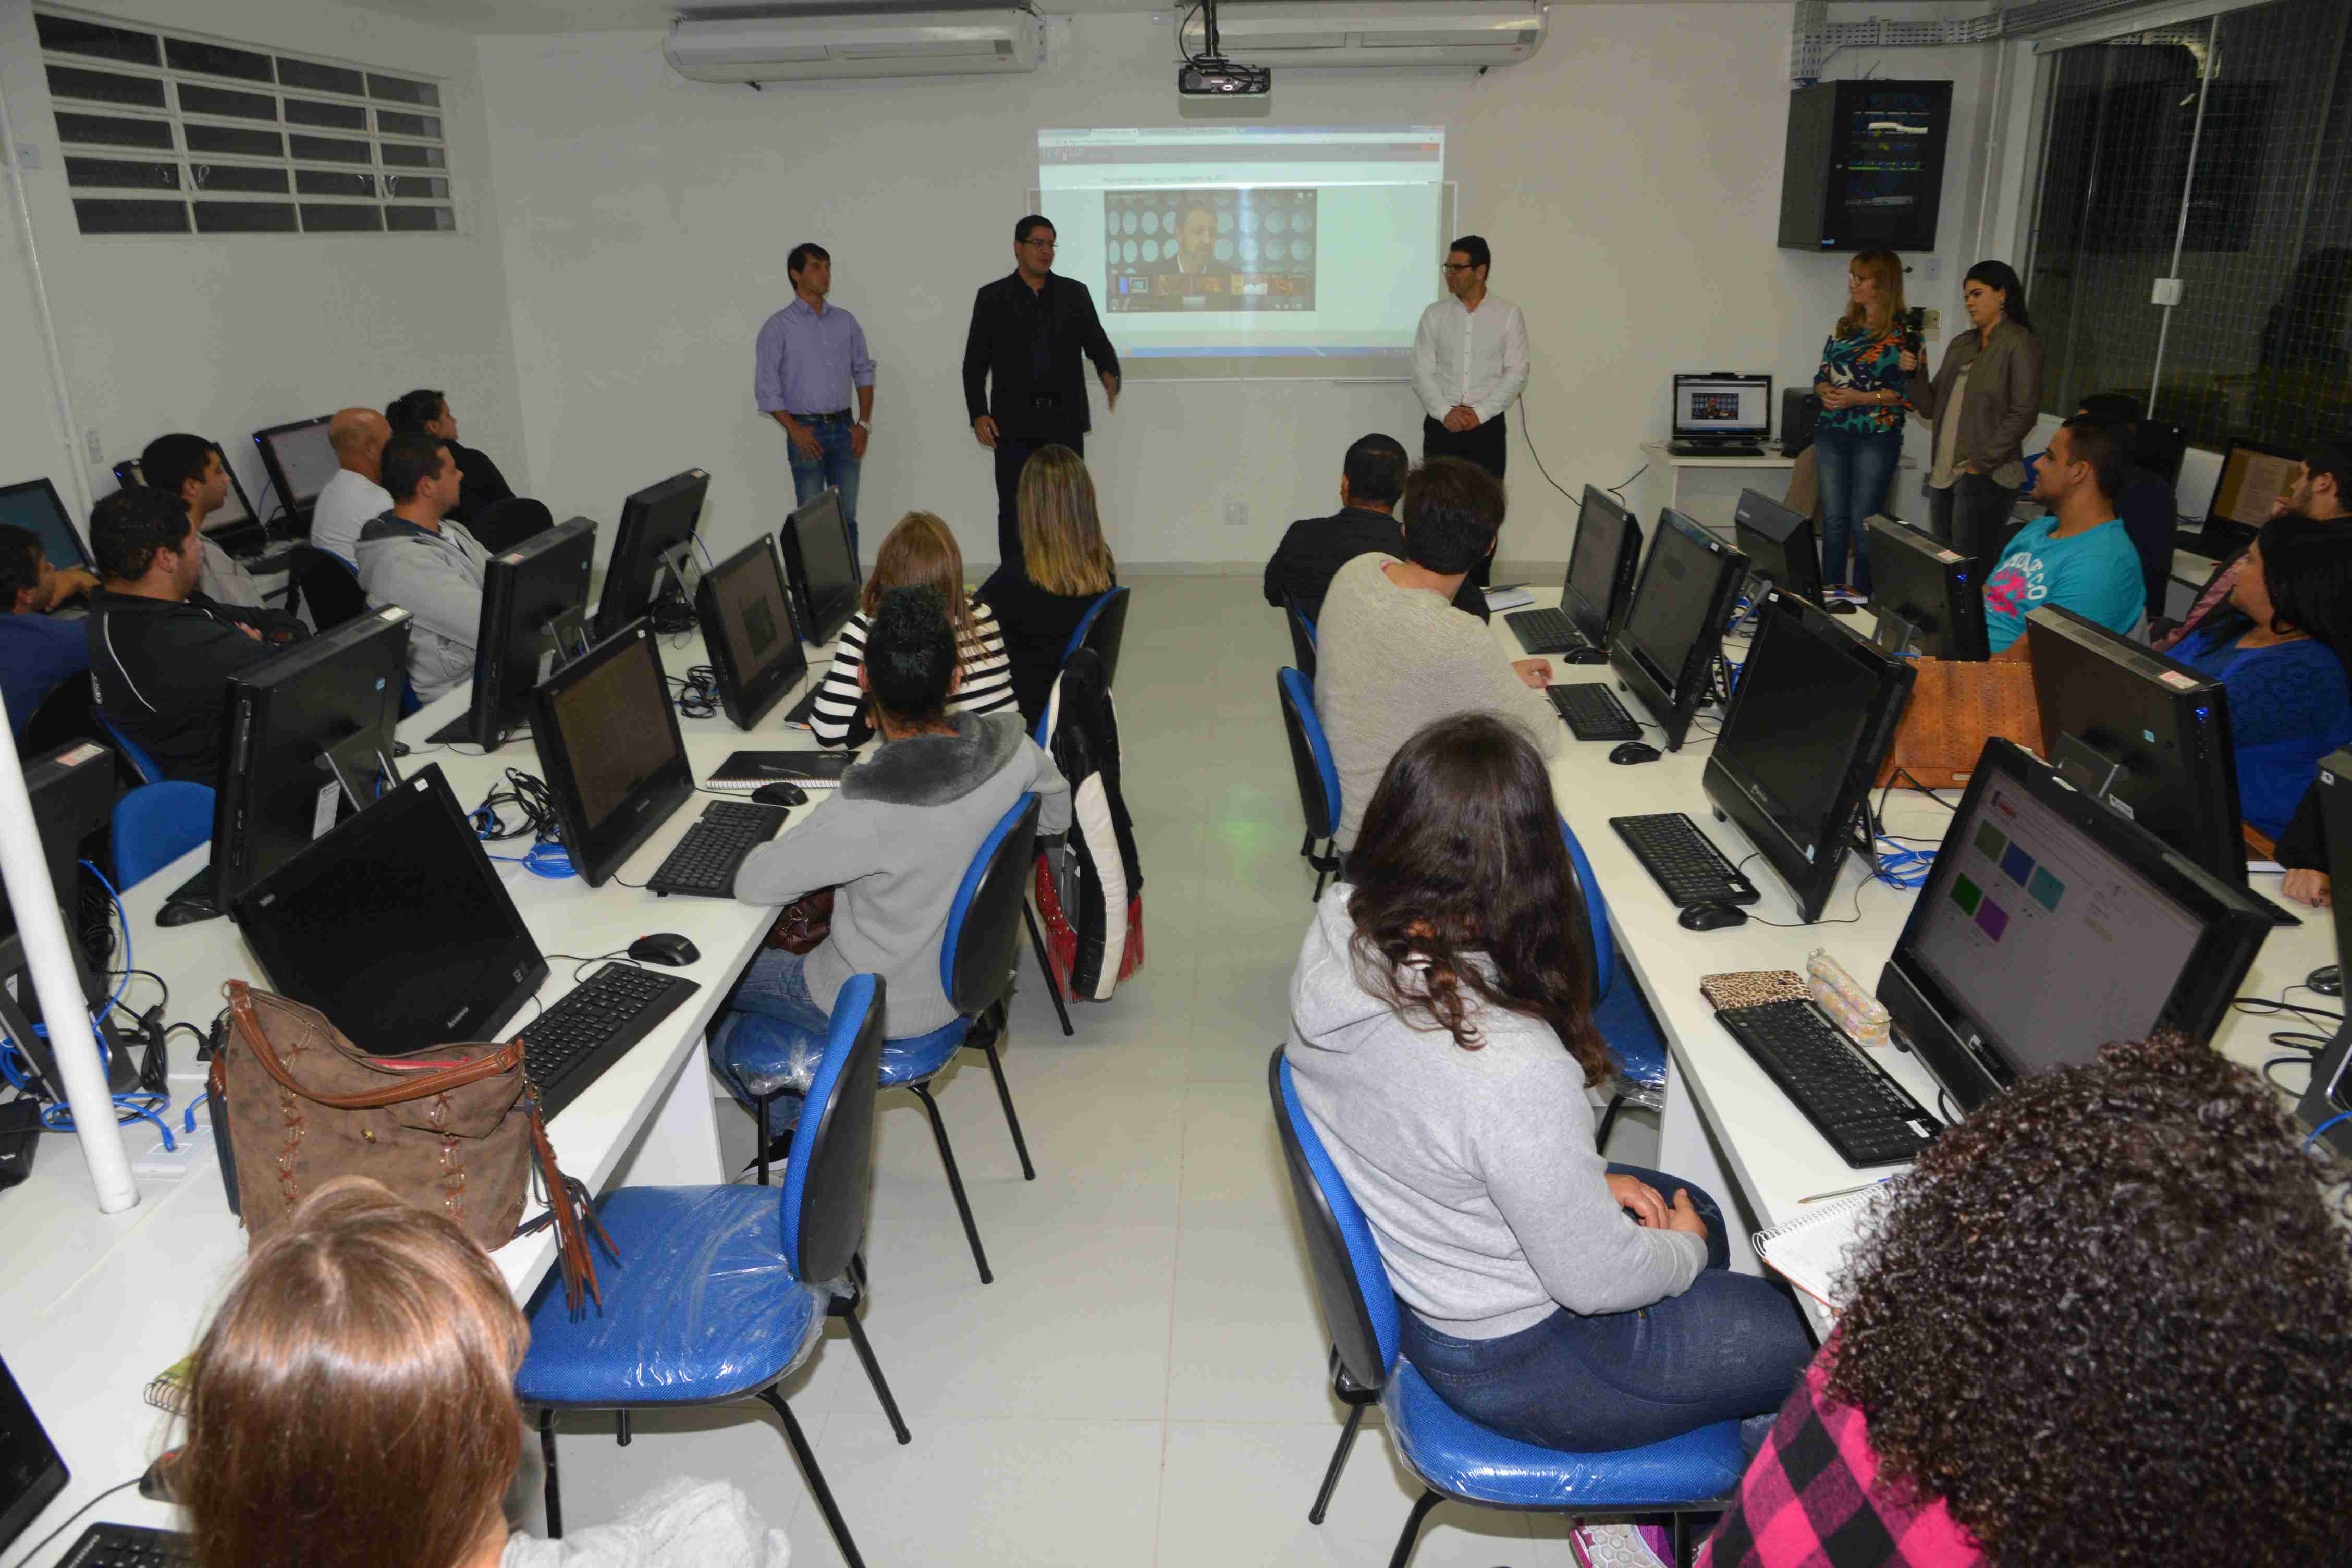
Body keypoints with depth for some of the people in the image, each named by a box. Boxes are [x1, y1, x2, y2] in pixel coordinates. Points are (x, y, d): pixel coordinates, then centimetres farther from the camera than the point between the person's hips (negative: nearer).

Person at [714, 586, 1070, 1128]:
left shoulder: (864, 813, -38)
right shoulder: (1012, 748, -22)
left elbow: (753, 885, -22)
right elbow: (1057, 816, 1)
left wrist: (782, 842, -1)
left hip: (877, 1007, -6)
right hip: (963, 975, 6)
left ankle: (793, 1127, 38)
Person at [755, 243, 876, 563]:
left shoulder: (845, 321, 9)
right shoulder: (778, 327, -3)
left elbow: (864, 371, 13)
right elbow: (766, 389, -5)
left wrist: (864, 424, 3)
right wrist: (795, 432, -11)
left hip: (844, 429, 4)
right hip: (808, 431, -4)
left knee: (847, 517, 6)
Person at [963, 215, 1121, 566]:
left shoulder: (1075, 293, 9)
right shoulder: (992, 297, 5)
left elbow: (1098, 344, 6)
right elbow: (974, 363, 4)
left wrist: (1110, 374, -16)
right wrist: (978, 415, -7)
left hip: (1065, 421, 2)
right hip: (1015, 425, -1)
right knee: (1014, 511, 1)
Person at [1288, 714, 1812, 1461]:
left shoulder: (1336, 934, -17)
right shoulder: (1514, 1069, -40)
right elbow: (1593, 1280, -23)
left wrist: (1582, 1178, 2)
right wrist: (1684, 1250, -2)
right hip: (1508, 1358, -7)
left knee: (1694, 1209, 28)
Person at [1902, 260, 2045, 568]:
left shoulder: (2020, 344, -4)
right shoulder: (1961, 345, 17)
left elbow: (2023, 414, -12)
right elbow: (1930, 408, 17)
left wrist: (1981, 463, -16)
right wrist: (1915, 373, 0)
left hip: (1985, 479, -7)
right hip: (1943, 476, 7)